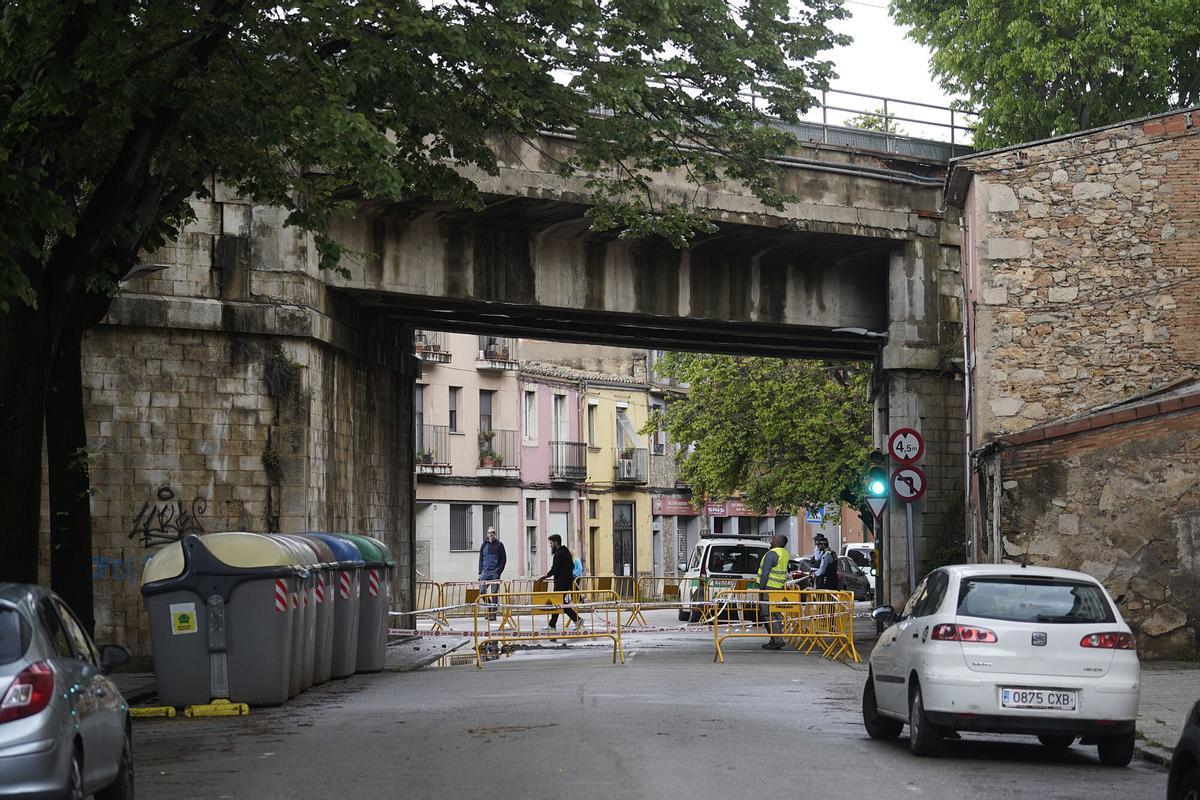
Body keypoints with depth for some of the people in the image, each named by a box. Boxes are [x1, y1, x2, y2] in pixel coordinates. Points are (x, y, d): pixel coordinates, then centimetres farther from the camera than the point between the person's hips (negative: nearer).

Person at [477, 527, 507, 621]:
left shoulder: (499, 545, 3)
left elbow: (503, 560, 2)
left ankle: (493, 614, 0)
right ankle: (490, 607, 18)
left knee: (494, 593, -4)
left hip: (495, 572, -3)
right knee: (482, 591, -5)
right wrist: (480, 572, 8)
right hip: (485, 572, 3)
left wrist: (498, 571, -9)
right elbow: (481, 559, 17)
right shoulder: (484, 545, 12)